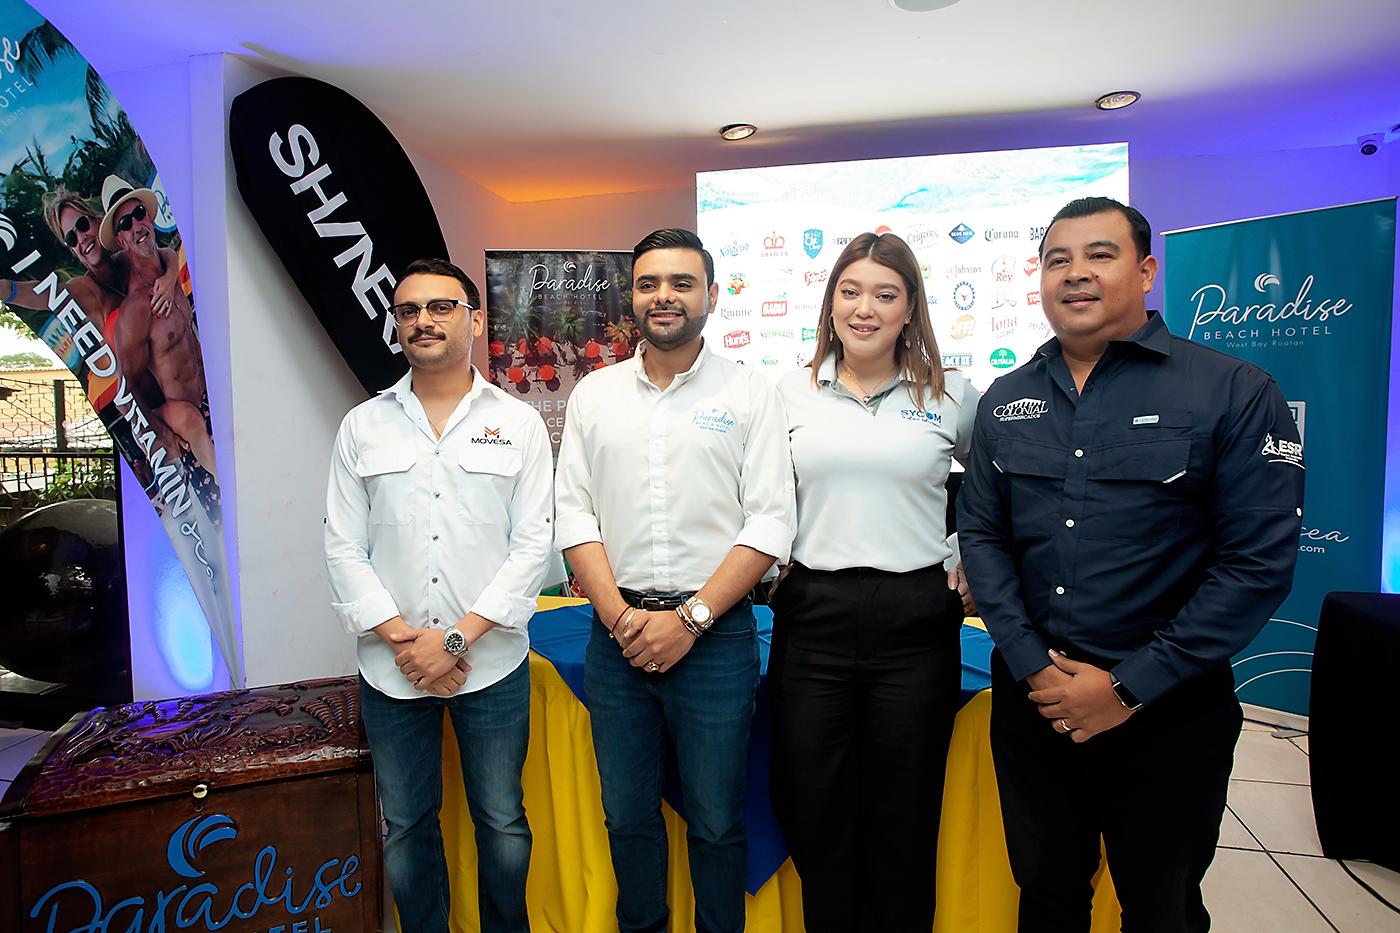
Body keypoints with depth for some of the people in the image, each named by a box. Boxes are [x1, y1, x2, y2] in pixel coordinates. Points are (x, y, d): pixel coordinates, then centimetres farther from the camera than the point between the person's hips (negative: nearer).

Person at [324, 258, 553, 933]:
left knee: (502, 821, 11)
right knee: (406, 827, 15)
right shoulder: (362, 427, 5)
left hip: (492, 663, -1)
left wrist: (456, 637, -12)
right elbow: (343, 548, 2)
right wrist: (401, 640, -9)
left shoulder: (519, 423, 0)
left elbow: (531, 545, -5)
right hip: (391, 668, 2)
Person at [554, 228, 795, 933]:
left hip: (715, 633, -2)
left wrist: (690, 617, -13)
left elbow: (770, 524, -6)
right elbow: (573, 512, 4)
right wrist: (619, 614, -8)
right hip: (617, 632, 3)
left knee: (716, 822, 10)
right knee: (627, 815, 17)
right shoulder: (593, 393, 7)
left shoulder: (751, 394, -1)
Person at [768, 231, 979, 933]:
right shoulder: (789, 393, 5)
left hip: (915, 618, 0)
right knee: (815, 812, 12)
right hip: (812, 617, 1)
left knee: (905, 815, 12)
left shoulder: (951, 395, 3)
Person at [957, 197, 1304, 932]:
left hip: (1167, 711, -3)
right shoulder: (1005, 402, 3)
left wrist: (1128, 688, -15)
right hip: (1031, 700, 3)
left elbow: (1257, 564, -13)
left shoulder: (1235, 393, -9)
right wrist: (1034, 667, -9)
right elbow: (980, 533, 1)